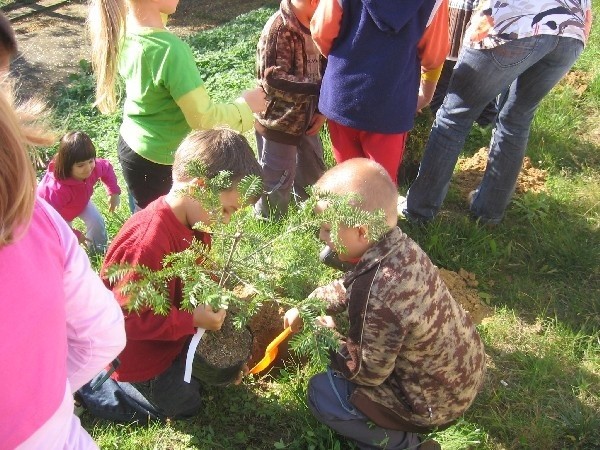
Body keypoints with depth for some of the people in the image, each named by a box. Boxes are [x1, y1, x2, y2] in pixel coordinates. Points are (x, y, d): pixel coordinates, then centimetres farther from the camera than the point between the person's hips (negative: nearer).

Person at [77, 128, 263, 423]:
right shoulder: (147, 244, -40)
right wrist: (193, 319, -31)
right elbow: (127, 318, -33)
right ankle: (91, 385, 22)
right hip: (144, 355, -8)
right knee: (183, 406, 15)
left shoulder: (194, 221, -12)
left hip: (182, 330, 8)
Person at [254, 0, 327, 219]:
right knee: (277, 183, 4)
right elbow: (274, 78, -26)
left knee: (313, 176, 23)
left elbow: (322, 69, 11)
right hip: (278, 121, -9)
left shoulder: (314, 25, 6)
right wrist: (319, 87, -27)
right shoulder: (279, 28, -20)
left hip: (305, 119, 9)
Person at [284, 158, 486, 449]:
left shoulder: (379, 296, -36)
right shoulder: (399, 246, -11)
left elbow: (368, 371, -21)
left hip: (435, 401, -8)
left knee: (321, 394, 0)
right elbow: (349, 287, 9)